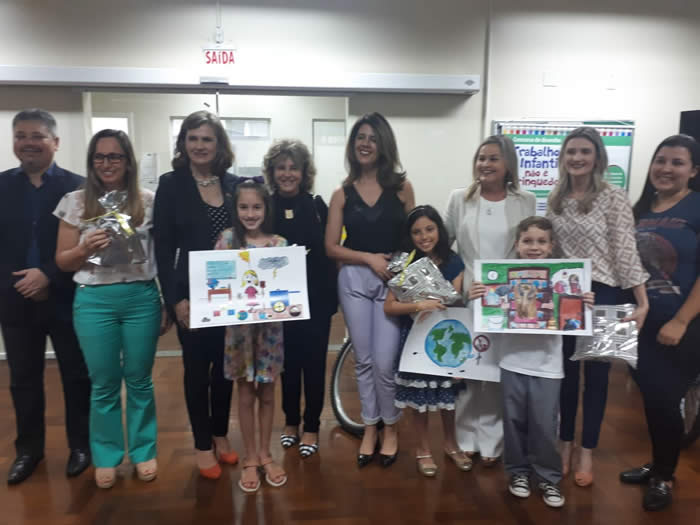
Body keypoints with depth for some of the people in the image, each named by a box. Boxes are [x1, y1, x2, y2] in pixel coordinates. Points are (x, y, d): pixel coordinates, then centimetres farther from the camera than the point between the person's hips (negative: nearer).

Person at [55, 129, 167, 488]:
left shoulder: (148, 201, 1)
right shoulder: (75, 202, 2)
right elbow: (62, 262, 6)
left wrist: (168, 303, 2)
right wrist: (86, 249, -15)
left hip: (142, 298, 0)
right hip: (94, 301, 1)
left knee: (139, 380, 11)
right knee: (104, 384, 10)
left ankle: (143, 451, 29)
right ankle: (106, 457, 28)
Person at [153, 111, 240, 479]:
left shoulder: (235, 184, 5)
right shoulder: (171, 185, -3)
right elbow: (163, 248, -6)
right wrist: (175, 298, -13)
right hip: (192, 293, -3)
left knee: (225, 366, 13)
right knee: (197, 368, 8)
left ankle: (220, 435, 32)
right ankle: (203, 445, 24)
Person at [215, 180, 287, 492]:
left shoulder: (279, 244, -2)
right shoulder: (227, 239, -4)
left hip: (270, 324, 1)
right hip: (239, 324, -1)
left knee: (267, 393, 13)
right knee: (246, 394, 10)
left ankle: (265, 454, 30)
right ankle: (250, 458, 25)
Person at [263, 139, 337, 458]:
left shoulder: (317, 206, 0)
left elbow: (329, 251, -1)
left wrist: (331, 295, -7)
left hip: (315, 297, -1)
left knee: (313, 363, 6)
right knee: (287, 362, 13)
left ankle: (311, 428, 22)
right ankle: (290, 422, 31)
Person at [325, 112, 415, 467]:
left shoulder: (401, 187, 2)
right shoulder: (342, 194, 3)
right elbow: (331, 247, 0)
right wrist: (369, 258, -12)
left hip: (393, 281, -1)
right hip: (354, 281, 2)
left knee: (384, 362, -2)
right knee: (363, 360, 11)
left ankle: (390, 428, 23)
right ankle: (369, 429, 29)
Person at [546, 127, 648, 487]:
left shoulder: (613, 198, -8)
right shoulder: (555, 200, 6)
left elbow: (626, 251, -12)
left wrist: (642, 301, -15)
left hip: (602, 295, -4)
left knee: (596, 373, 9)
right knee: (565, 371, 12)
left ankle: (586, 452, 24)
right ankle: (565, 444, 28)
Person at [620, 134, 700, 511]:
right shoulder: (641, 209, 7)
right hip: (646, 322, 5)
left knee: (665, 399, 3)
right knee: (650, 395, 13)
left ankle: (664, 477, 25)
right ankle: (657, 465, 34)